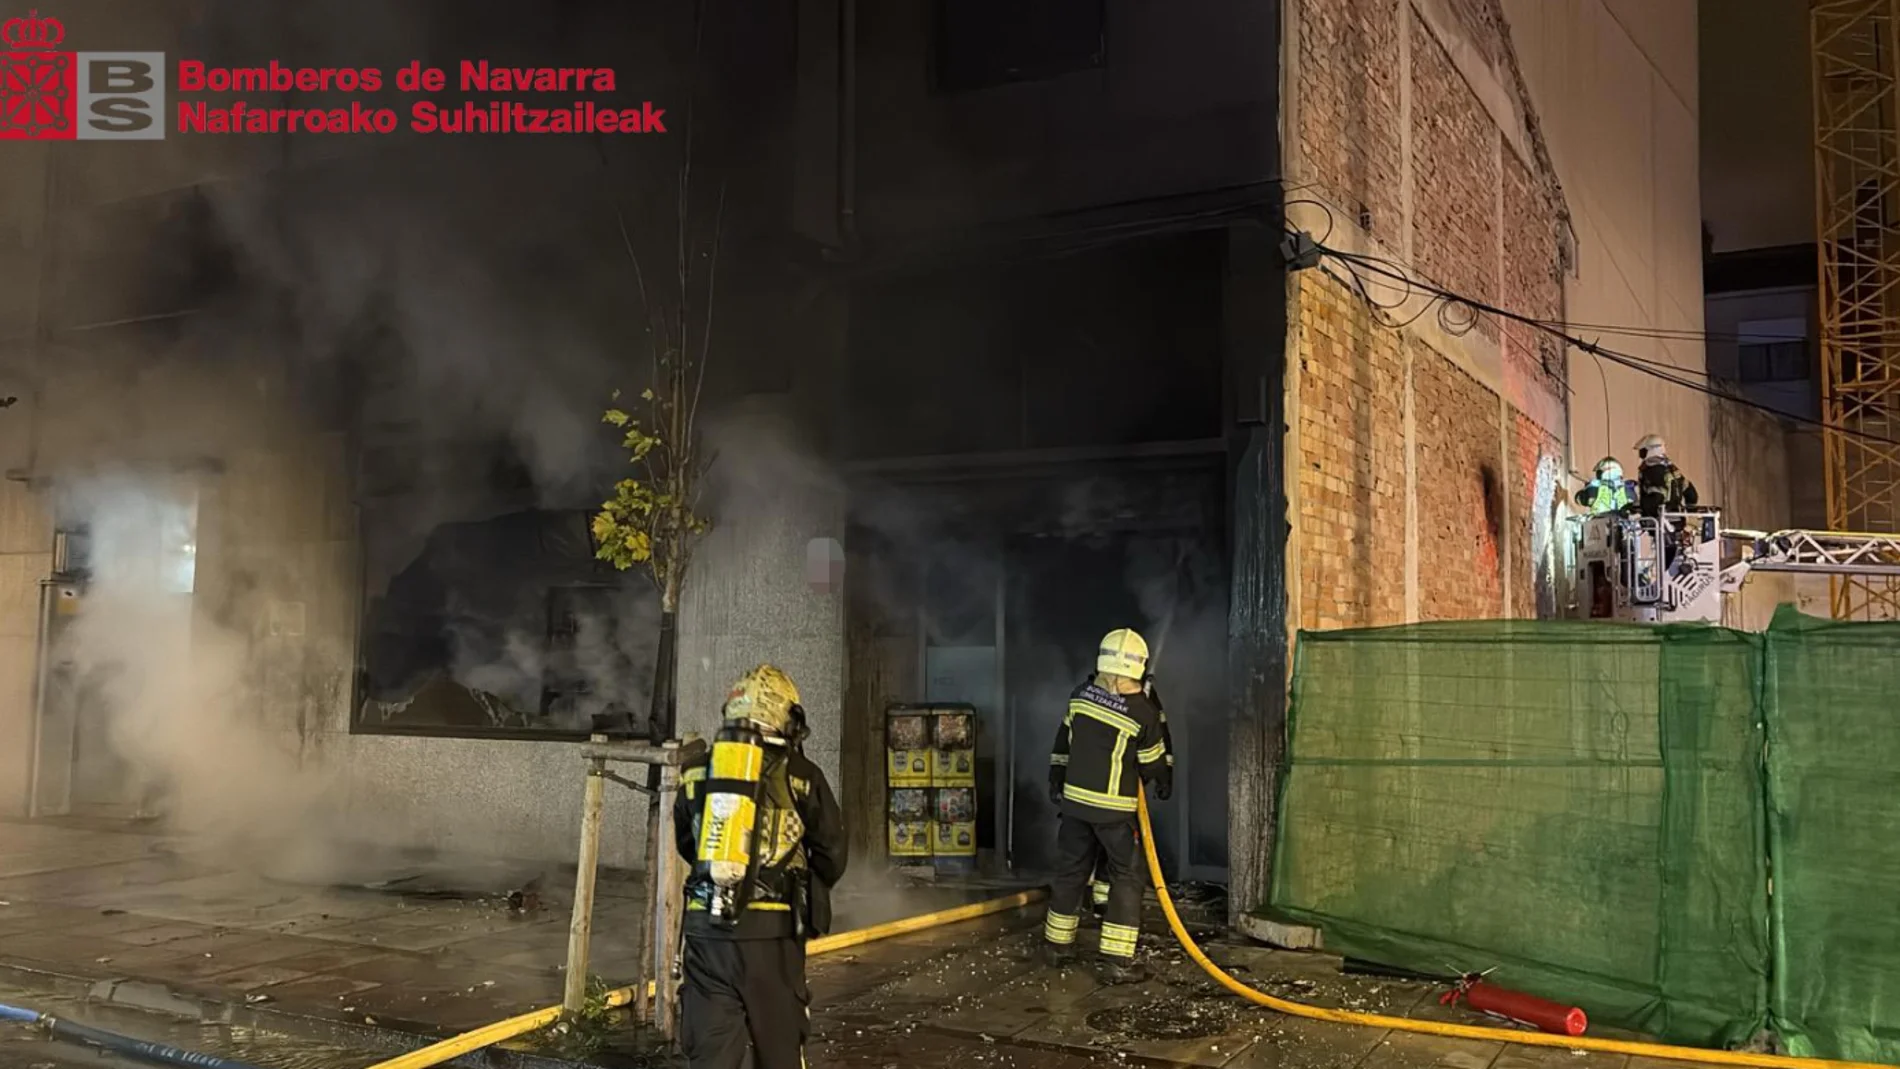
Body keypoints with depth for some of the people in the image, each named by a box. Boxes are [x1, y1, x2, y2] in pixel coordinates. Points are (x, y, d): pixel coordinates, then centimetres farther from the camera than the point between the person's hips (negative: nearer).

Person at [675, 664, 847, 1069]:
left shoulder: (697, 773, 7)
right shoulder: (801, 777, -3)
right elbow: (832, 856, 3)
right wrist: (803, 892, 23)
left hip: (705, 927, 3)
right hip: (771, 930, -2)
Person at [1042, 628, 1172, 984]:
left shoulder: (1081, 695, -2)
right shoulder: (1144, 711, -14)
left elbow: (1062, 743, 9)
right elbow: (1153, 762, -1)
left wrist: (1056, 781, 22)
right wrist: (1164, 785, 20)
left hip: (1074, 799, 5)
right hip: (1114, 809, -5)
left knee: (1071, 870, 17)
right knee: (1125, 878, 5)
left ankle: (1057, 944, 29)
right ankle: (1116, 960, 2)